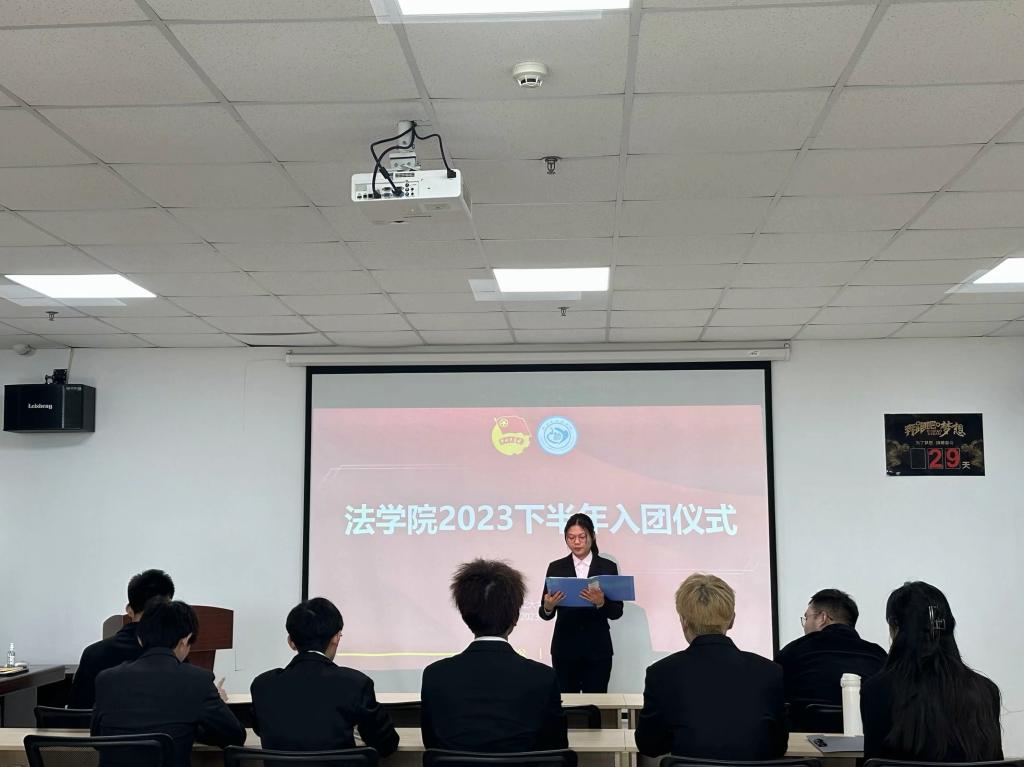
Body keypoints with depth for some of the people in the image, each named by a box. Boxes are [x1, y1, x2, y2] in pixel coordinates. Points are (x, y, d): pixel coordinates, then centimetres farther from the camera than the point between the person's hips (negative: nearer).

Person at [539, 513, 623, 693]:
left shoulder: (608, 567, 2)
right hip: (565, 649, 1)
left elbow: (617, 612, -1)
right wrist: (548, 606, -21)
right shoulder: (556, 568, 3)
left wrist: (601, 603, -21)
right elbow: (545, 614, 1)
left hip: (597, 650, -1)